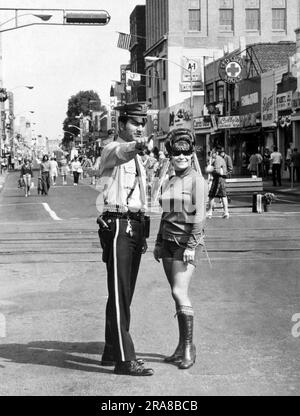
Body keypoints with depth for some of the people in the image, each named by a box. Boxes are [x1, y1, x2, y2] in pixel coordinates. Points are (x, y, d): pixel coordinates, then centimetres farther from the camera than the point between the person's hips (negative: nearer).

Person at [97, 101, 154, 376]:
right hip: (117, 226, -9)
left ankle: (112, 351, 23)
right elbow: (122, 153, -34)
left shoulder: (136, 157, 20)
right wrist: (137, 146, -57)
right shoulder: (112, 150, -7)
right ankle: (124, 359, -8)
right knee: (119, 294, -9)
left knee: (125, 292, 13)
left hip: (136, 226, 9)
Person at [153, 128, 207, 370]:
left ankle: (189, 347, -5)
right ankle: (183, 347, 15)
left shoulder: (197, 180, -6)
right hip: (168, 240, 7)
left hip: (188, 241, -7)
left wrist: (192, 245, -18)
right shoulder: (170, 182, 14)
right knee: (177, 294, 8)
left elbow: (199, 215, -12)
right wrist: (159, 242, 19)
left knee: (180, 292, -14)